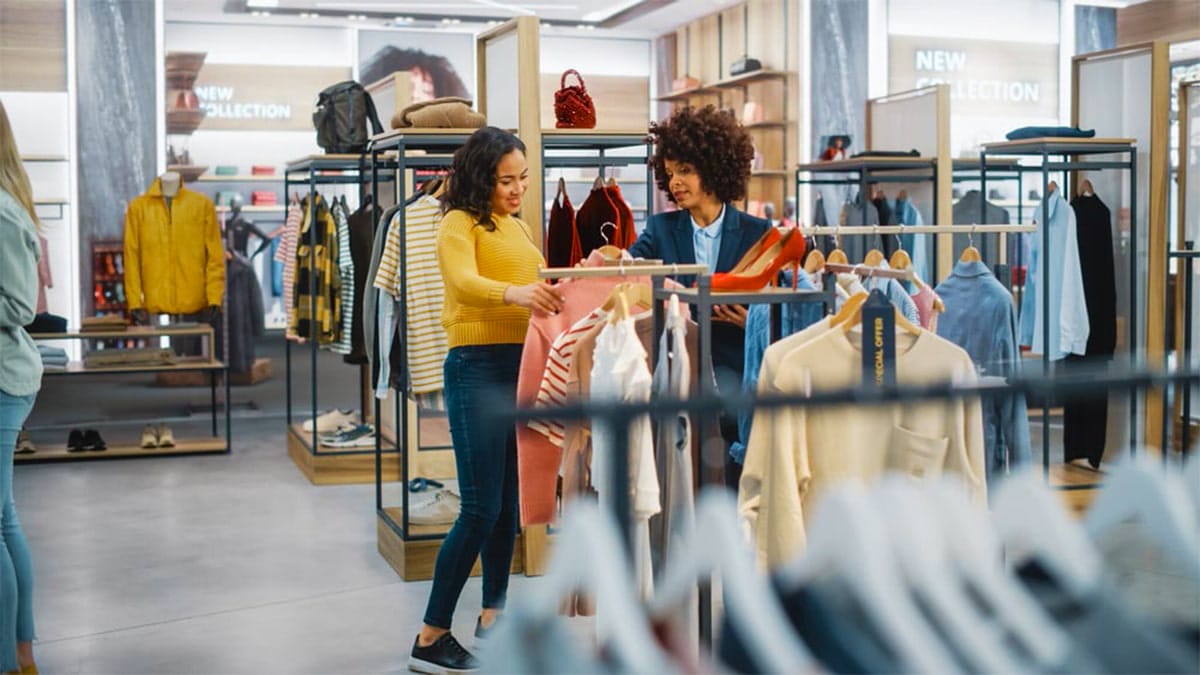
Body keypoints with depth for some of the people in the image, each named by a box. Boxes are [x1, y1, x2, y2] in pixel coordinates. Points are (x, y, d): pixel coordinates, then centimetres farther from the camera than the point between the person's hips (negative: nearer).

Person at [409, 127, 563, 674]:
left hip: (522, 365, 8)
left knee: (509, 501, 12)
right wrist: (514, 293, -43)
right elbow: (463, 280, -25)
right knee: (480, 508, -10)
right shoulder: (460, 223, -6)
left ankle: (493, 614, 24)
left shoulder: (518, 228, 19)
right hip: (477, 366, -8)